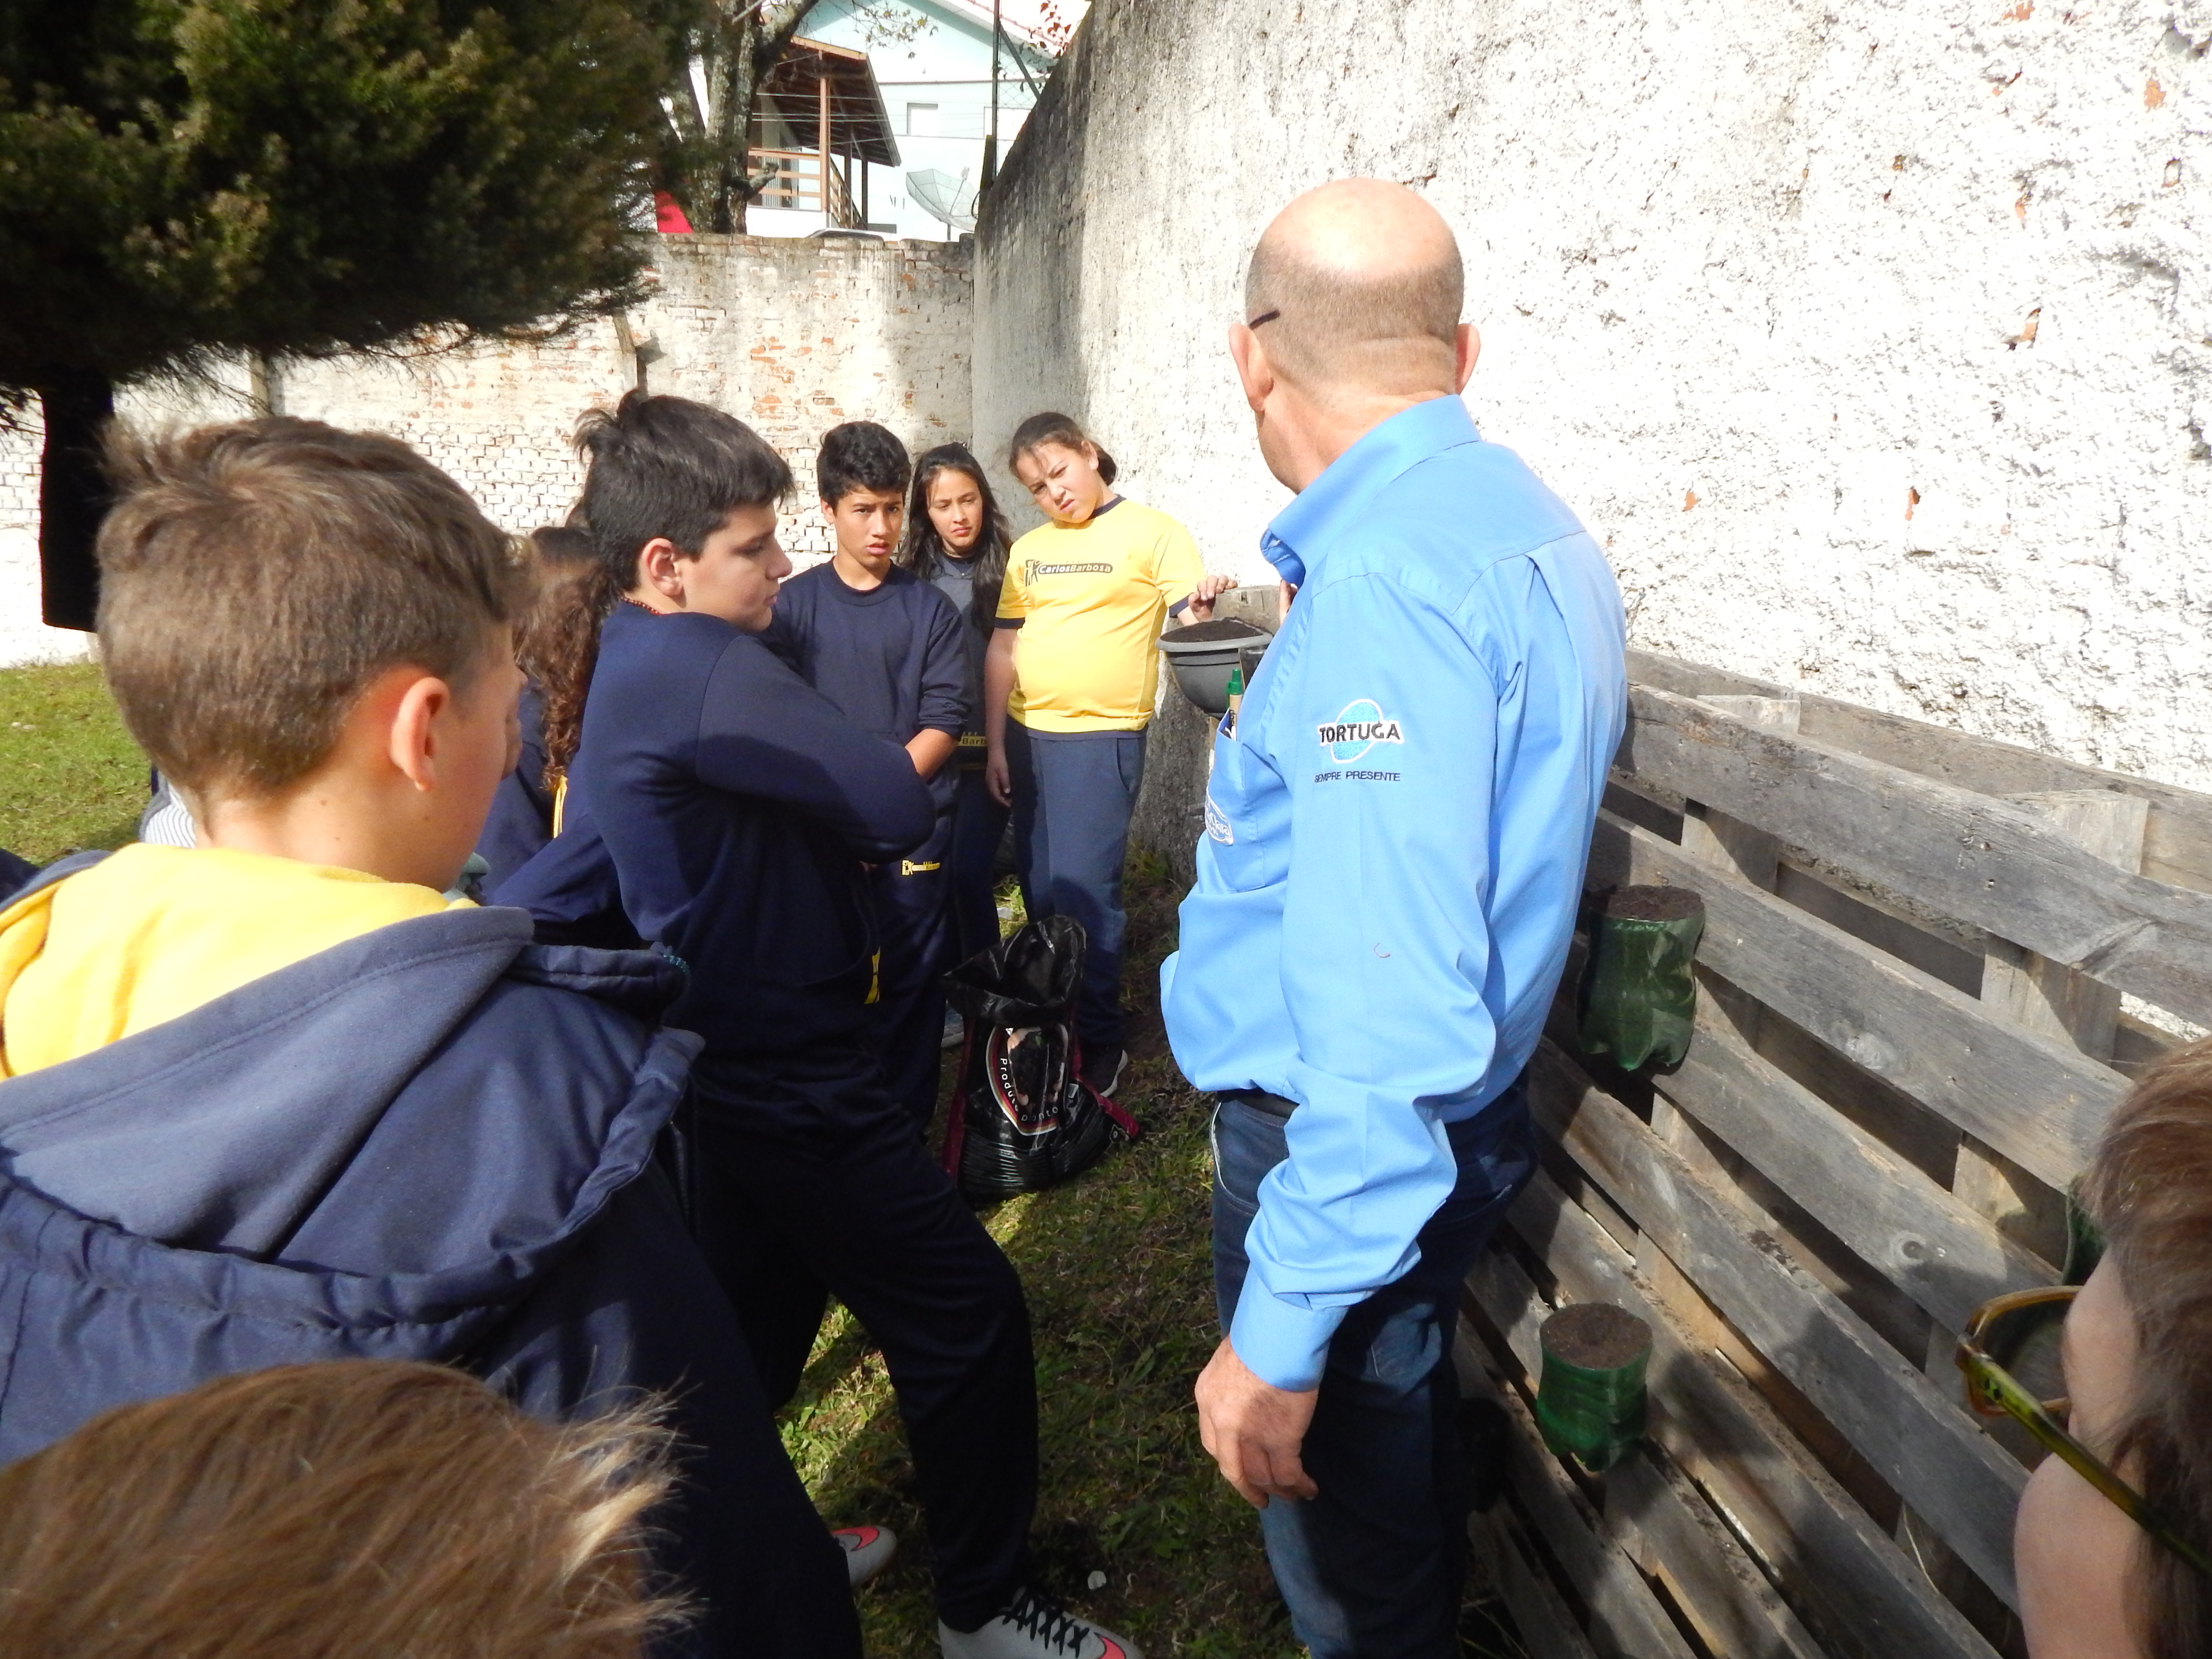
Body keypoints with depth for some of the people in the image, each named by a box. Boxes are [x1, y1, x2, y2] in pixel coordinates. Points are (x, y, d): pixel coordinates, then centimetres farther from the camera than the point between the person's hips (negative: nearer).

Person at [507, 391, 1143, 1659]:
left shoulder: (633, 663, 10)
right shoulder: (698, 666, -23)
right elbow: (899, 807, -25)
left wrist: (848, 807, -8)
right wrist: (903, 781, -4)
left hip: (735, 1071, 10)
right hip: (787, 1080, -10)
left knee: (761, 1325, 24)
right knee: (970, 1312, 2)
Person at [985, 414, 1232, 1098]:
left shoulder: (1152, 532, -2)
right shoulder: (1028, 550, 13)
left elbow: (1187, 609, -10)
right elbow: (1003, 647, 13)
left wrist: (1200, 602, -34)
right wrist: (995, 744, 9)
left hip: (1101, 738, -6)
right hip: (1026, 736, 6)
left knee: (1084, 895, -7)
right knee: (1040, 892, 12)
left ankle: (1098, 1048, 8)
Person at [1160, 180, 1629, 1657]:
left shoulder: (1386, 581, -27)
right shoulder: (1531, 522, 5)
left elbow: (1388, 1019, -32)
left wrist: (1279, 1339, -25)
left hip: (1350, 1145, -9)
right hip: (1463, 1121, 10)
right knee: (1408, 1448, 30)